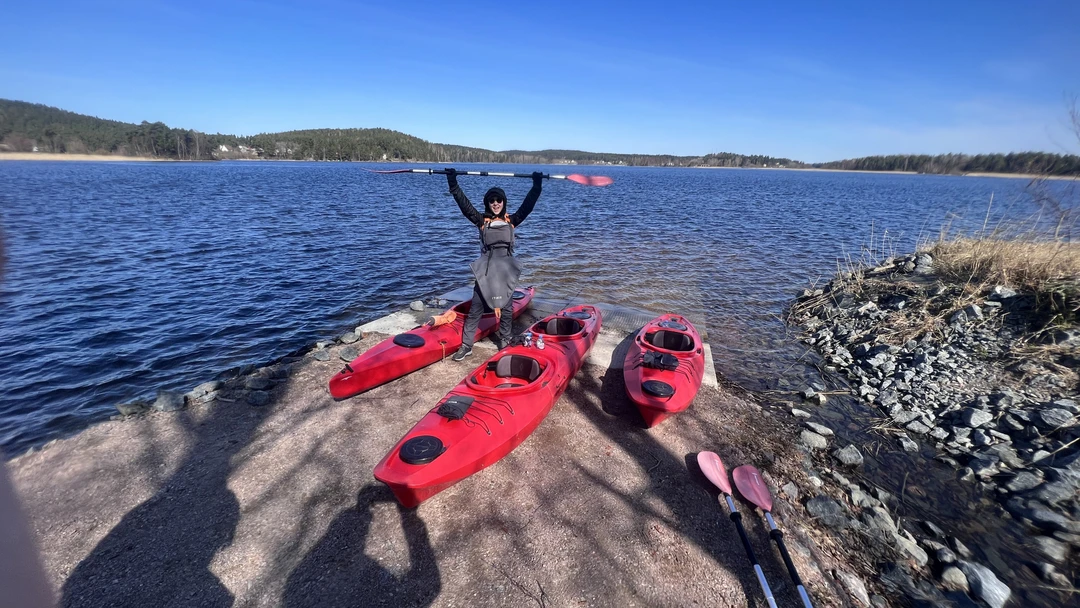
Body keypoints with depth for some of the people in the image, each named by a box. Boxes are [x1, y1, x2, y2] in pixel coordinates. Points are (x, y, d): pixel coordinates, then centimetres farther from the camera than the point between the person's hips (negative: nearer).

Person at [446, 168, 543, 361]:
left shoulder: (511, 220, 7)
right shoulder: (481, 220, 5)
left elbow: (528, 204, 2)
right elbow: (463, 202, -1)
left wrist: (537, 184, -4)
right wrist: (452, 182, -7)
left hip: (506, 270, 1)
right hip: (485, 270, -1)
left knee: (506, 308, 11)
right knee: (475, 308, 2)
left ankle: (504, 341, 28)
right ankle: (466, 345, 11)